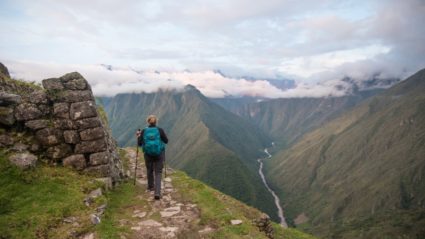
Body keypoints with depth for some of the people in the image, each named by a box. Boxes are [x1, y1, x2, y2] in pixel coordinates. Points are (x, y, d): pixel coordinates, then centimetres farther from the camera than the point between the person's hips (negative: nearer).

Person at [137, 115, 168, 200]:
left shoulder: (144, 131, -6)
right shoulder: (160, 130, -9)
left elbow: (140, 144, 0)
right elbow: (166, 141, 1)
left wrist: (138, 136, 16)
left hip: (148, 154, 2)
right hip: (159, 154, -2)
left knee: (149, 170, 24)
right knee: (158, 173, 3)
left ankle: (151, 186, 44)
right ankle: (157, 192, -11)